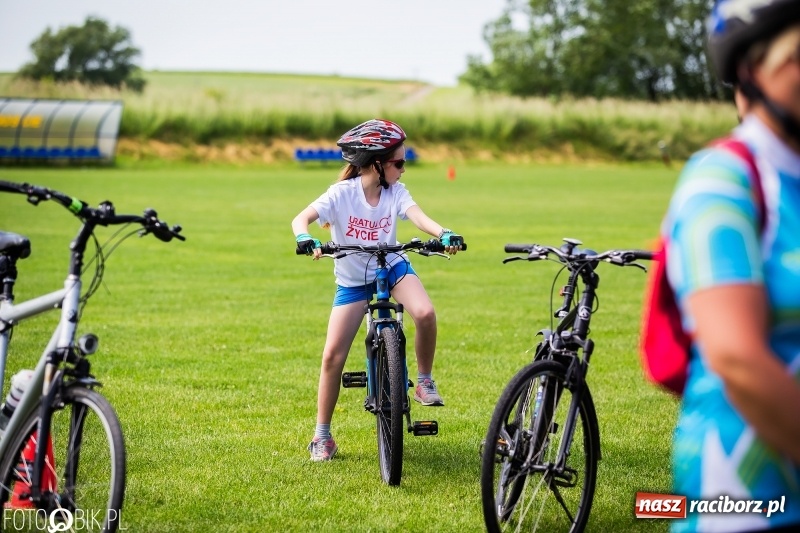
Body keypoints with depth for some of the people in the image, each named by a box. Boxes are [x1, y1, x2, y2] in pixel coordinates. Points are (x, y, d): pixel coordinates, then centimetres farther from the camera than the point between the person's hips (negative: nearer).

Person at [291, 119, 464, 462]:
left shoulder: (395, 193, -13)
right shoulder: (342, 193, -21)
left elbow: (418, 217, -30)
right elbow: (301, 218, -30)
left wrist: (444, 235, -50)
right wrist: (305, 239, -53)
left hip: (392, 267, 2)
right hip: (352, 279, -2)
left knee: (425, 313, -30)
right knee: (333, 355, -7)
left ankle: (424, 381, -5)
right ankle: (322, 436, 8)